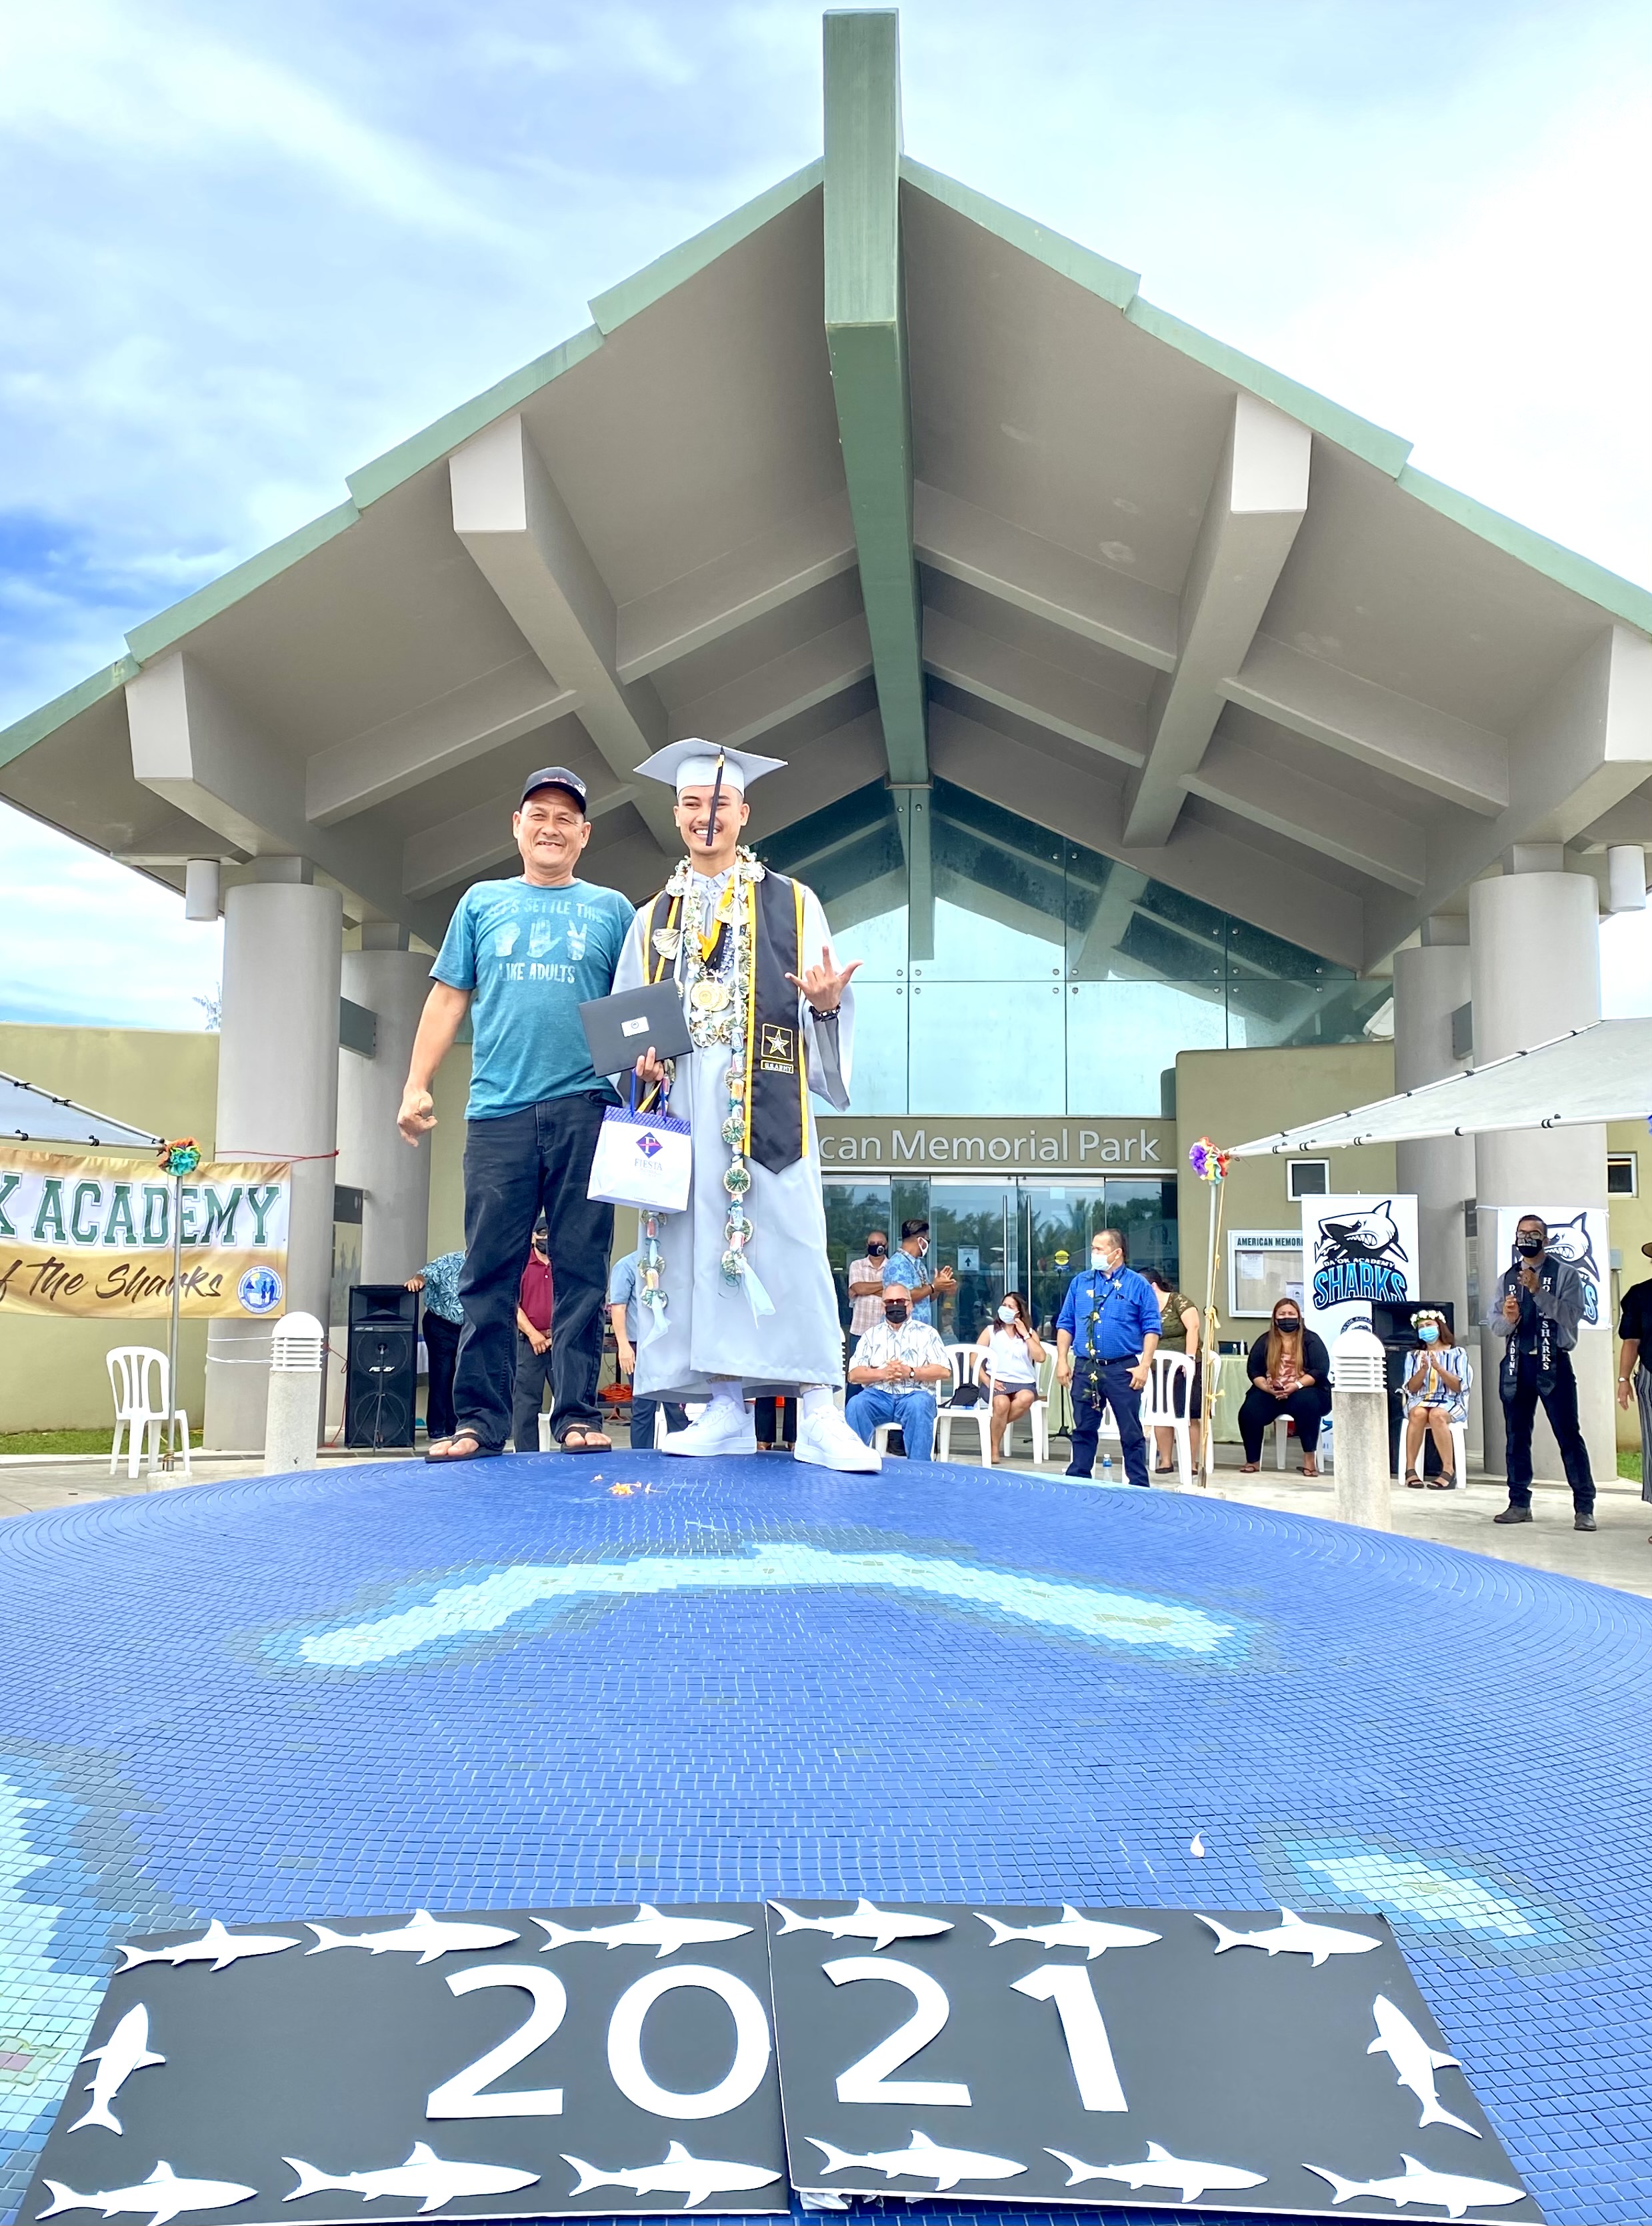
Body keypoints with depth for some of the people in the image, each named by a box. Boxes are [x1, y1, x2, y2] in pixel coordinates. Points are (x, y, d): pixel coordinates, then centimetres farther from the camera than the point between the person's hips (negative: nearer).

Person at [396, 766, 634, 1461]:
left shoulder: (610, 910, 13)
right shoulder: (482, 903, 17)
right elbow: (448, 999, 14)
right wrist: (417, 1086, 4)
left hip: (583, 1107, -1)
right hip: (498, 1110, 1)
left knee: (580, 1267, -1)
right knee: (488, 1272, 0)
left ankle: (577, 1416, 3)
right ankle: (479, 1421, 4)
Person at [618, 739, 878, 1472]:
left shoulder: (791, 903, 10)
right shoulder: (654, 918, 18)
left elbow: (818, 1006, 5)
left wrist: (827, 1002, -18)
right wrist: (639, 1059, -3)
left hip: (765, 1102, -3)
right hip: (683, 1104, 3)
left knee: (787, 1246, -10)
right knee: (701, 1247, -1)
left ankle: (818, 1417, -11)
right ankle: (726, 1412, 3)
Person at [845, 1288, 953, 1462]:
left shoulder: (926, 1333, 14)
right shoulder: (872, 1334, 19)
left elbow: (944, 1371, 2)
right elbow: (854, 1374, 8)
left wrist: (910, 1372, -12)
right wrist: (882, 1373, -11)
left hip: (915, 1393, -2)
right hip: (878, 1394, 2)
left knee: (919, 1405, -37)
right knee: (855, 1405, -31)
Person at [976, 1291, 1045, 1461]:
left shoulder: (1030, 1333, 15)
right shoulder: (991, 1331, 12)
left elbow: (1040, 1358, -3)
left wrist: (1025, 1334, -3)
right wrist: (987, 1381, -11)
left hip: (1024, 1382, 1)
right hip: (997, 1381, -1)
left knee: (1026, 1398, -35)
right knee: (1002, 1403, -35)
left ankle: (995, 1426, -14)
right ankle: (994, 1448, -17)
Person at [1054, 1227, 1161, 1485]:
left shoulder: (1138, 1285, -1)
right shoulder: (1080, 1282, 10)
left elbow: (1151, 1328, -3)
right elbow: (1065, 1324, 12)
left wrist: (1144, 1365, -12)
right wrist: (1062, 1361, 4)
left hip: (1123, 1370, -3)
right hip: (1085, 1368, 3)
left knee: (1131, 1432, 2)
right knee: (1083, 1429, 10)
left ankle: (1139, 1486, 9)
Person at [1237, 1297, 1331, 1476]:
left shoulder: (1311, 1339, 3)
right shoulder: (1265, 1341, 11)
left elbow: (1321, 1371, -8)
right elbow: (1253, 1370, 5)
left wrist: (1297, 1385, -23)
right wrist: (1267, 1388, -15)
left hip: (1305, 1391, -2)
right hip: (1269, 1393, 2)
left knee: (1306, 1403, -39)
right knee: (1249, 1413, -27)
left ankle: (1309, 1458, -29)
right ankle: (1253, 1460, -9)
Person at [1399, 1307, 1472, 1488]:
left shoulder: (1457, 1353, 8)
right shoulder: (1415, 1356, 15)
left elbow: (1458, 1387, -2)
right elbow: (1411, 1388, 6)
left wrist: (1438, 1368, -15)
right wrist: (1424, 1369, -12)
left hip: (1450, 1402, -2)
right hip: (1420, 1400, 2)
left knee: (1436, 1415, -38)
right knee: (1418, 1414, -36)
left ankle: (1449, 1470, -36)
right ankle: (1410, 1469, -36)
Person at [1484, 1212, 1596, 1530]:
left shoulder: (1565, 1274, 1)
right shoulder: (1508, 1278, 14)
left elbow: (1572, 1315, -13)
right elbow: (1492, 1322, 8)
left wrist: (1538, 1291, -22)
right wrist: (1508, 1319, -14)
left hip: (1553, 1364, -5)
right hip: (1516, 1364, 5)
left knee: (1568, 1435, -6)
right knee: (1516, 1437, 9)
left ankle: (1584, 1507, -2)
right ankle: (1519, 1503, 17)